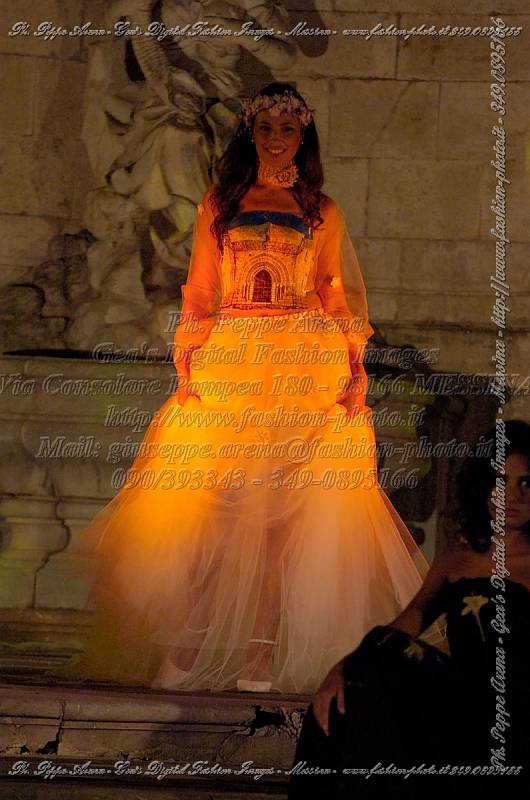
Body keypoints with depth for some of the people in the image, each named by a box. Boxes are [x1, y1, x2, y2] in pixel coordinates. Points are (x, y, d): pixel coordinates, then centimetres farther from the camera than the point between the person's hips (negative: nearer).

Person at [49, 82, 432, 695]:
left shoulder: (323, 212, 15)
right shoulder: (219, 203, 15)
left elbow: (337, 294, 11)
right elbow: (198, 291, 10)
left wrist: (355, 366, -2)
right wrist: (186, 360, -3)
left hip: (306, 368, 0)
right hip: (227, 361, 0)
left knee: (288, 506, -9)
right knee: (205, 503, -10)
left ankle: (267, 654, -8)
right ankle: (187, 648, -8)